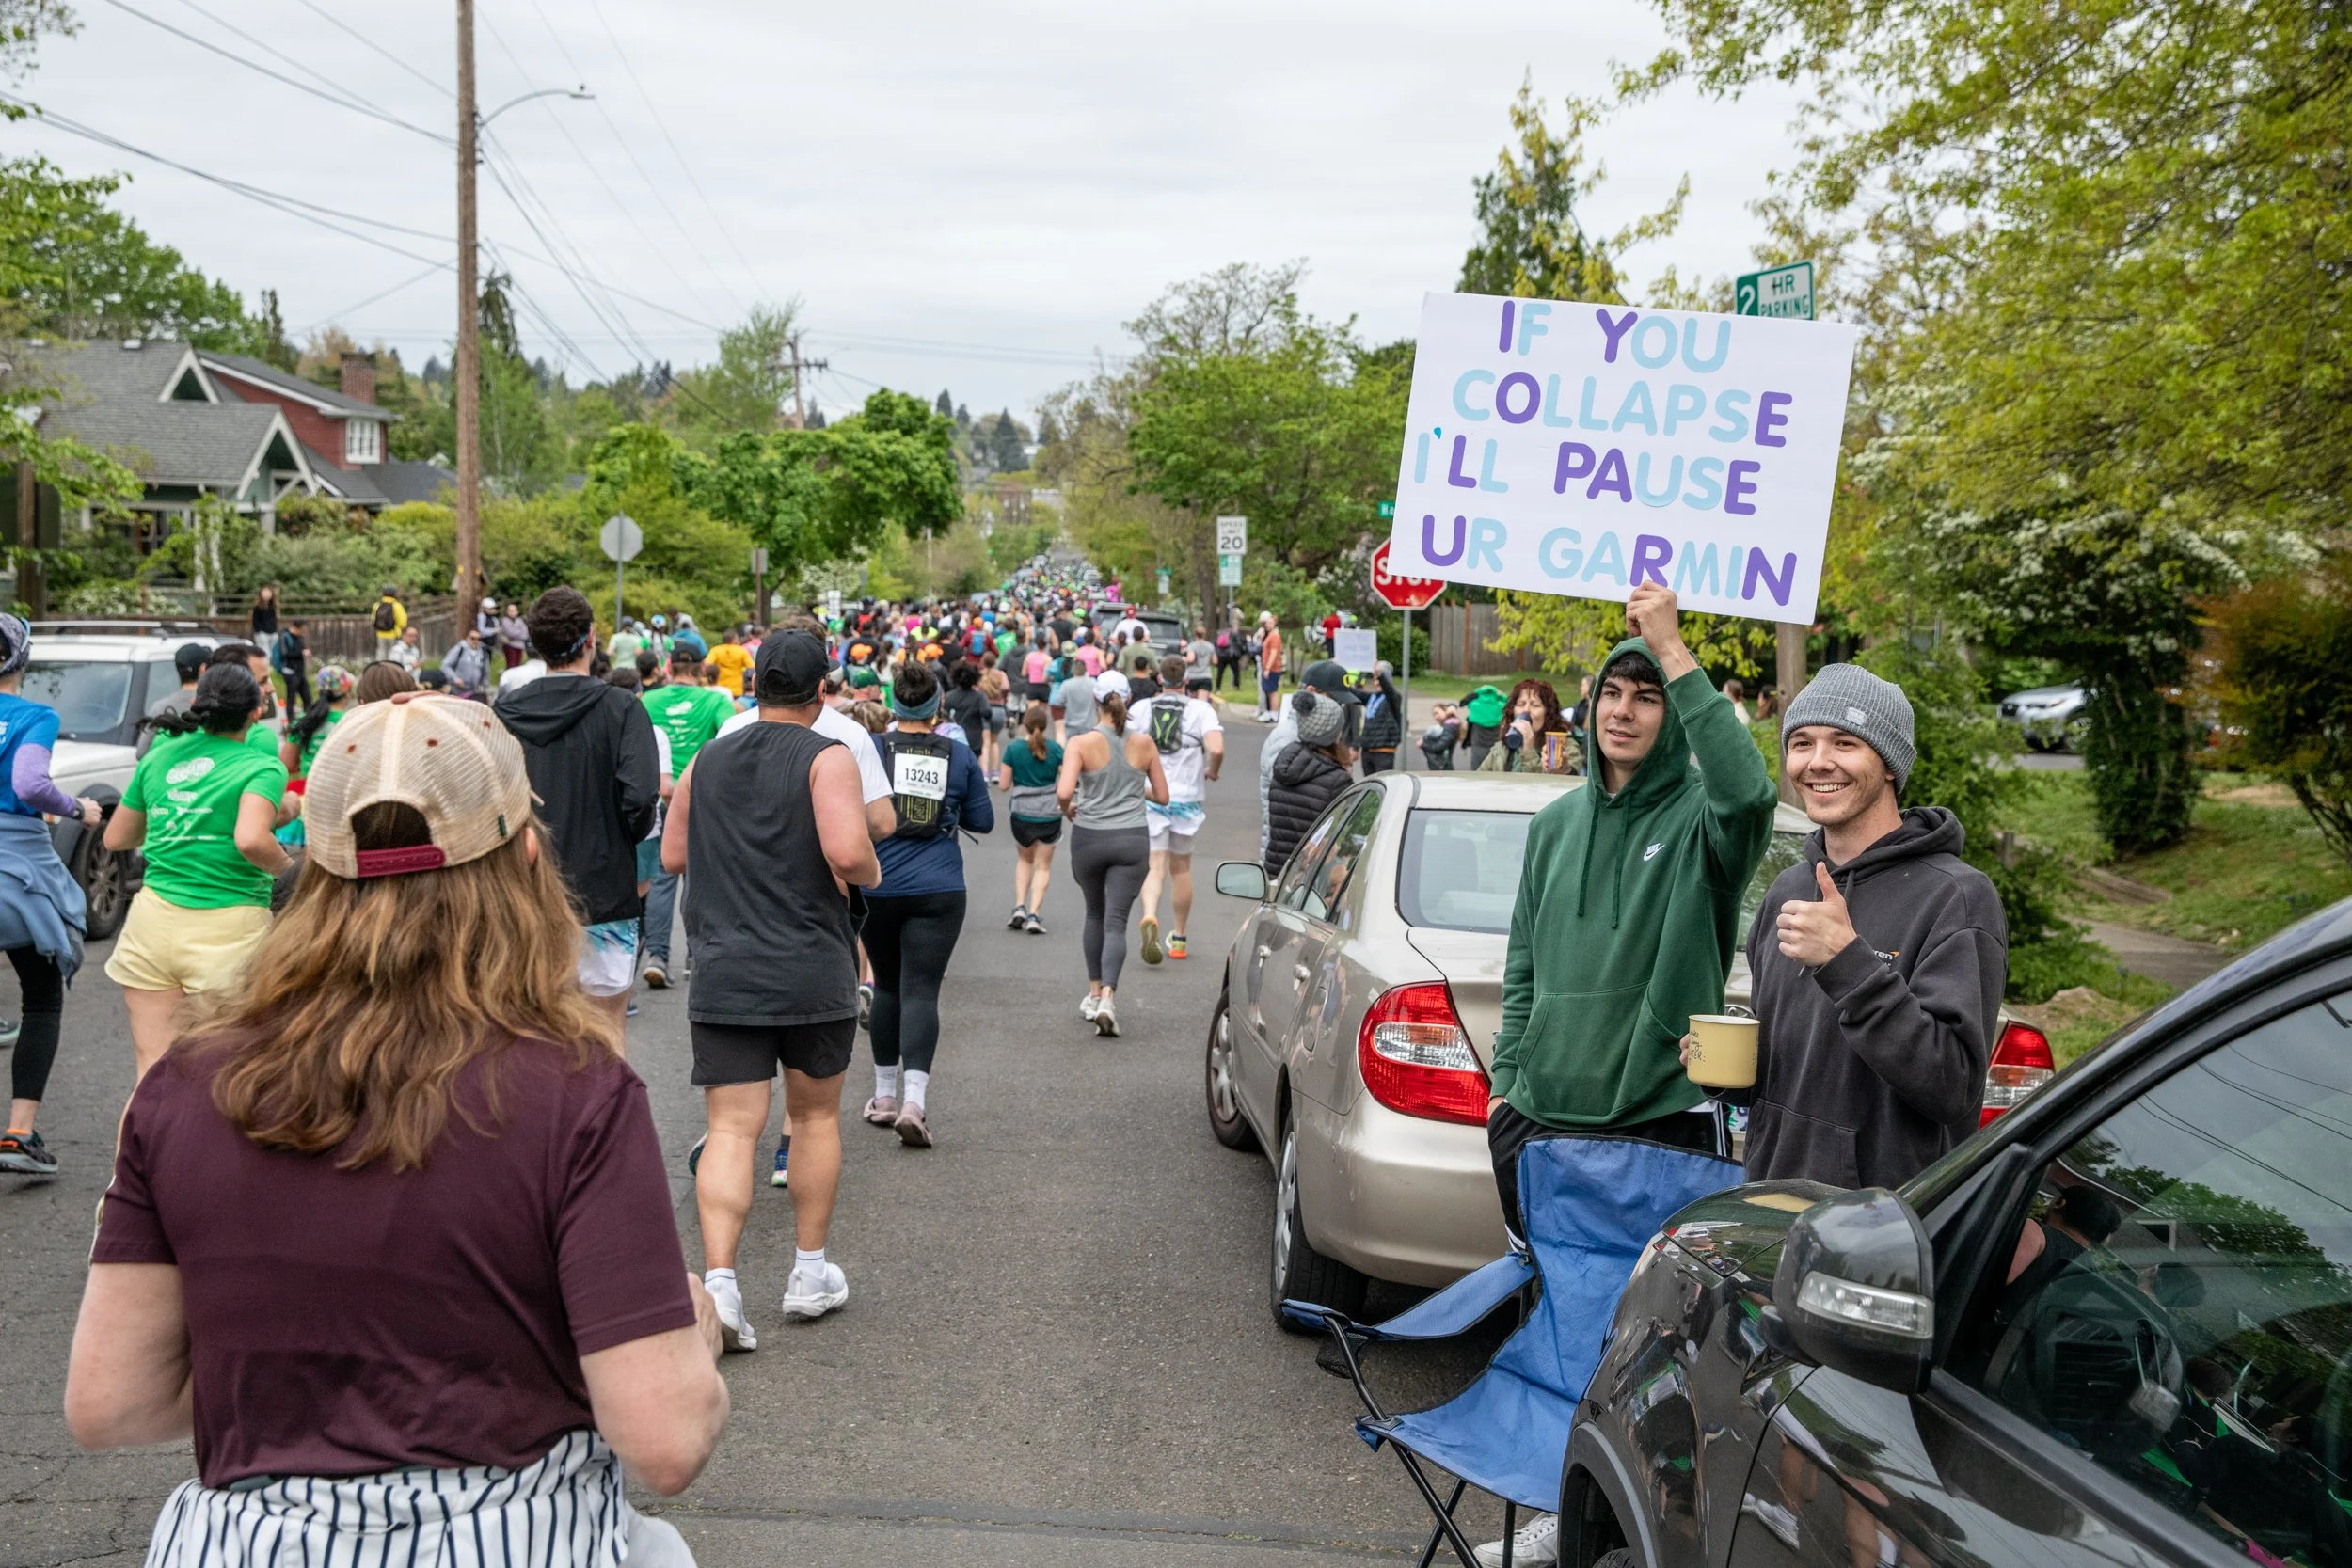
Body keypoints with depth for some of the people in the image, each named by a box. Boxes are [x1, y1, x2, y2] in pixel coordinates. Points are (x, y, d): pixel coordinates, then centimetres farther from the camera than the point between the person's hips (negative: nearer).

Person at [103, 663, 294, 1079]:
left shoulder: (160, 754, 11)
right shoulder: (262, 766, -6)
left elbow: (115, 839, 20)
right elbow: (251, 841, -23)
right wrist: (286, 866, -5)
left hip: (154, 918, 5)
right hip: (228, 930, -5)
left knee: (153, 1071, 6)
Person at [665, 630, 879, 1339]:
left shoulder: (707, 760, 8)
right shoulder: (827, 759, -8)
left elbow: (673, 856, 14)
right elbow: (847, 851, -22)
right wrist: (870, 872, -1)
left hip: (722, 973, 3)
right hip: (812, 973, -3)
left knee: (731, 1128, 1)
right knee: (815, 1115, 15)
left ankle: (717, 1281, -13)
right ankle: (810, 1273, 23)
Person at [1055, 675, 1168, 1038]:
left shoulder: (1081, 743, -8)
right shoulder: (1143, 743, 0)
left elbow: (1064, 791, -19)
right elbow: (1162, 796, 6)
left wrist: (1067, 810, 2)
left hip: (1089, 838, 0)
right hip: (1132, 840, 0)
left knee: (1095, 914, 21)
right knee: (1116, 922, -2)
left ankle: (1094, 992, 27)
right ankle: (1108, 997, -19)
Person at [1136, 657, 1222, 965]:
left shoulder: (1141, 709, 2)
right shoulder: (1201, 710, -4)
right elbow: (1216, 748, -19)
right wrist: (1212, 772, 1)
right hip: (1187, 797, 0)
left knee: (1154, 867, -2)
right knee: (1181, 867, 15)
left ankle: (1150, 918, -31)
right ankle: (1179, 939, 25)